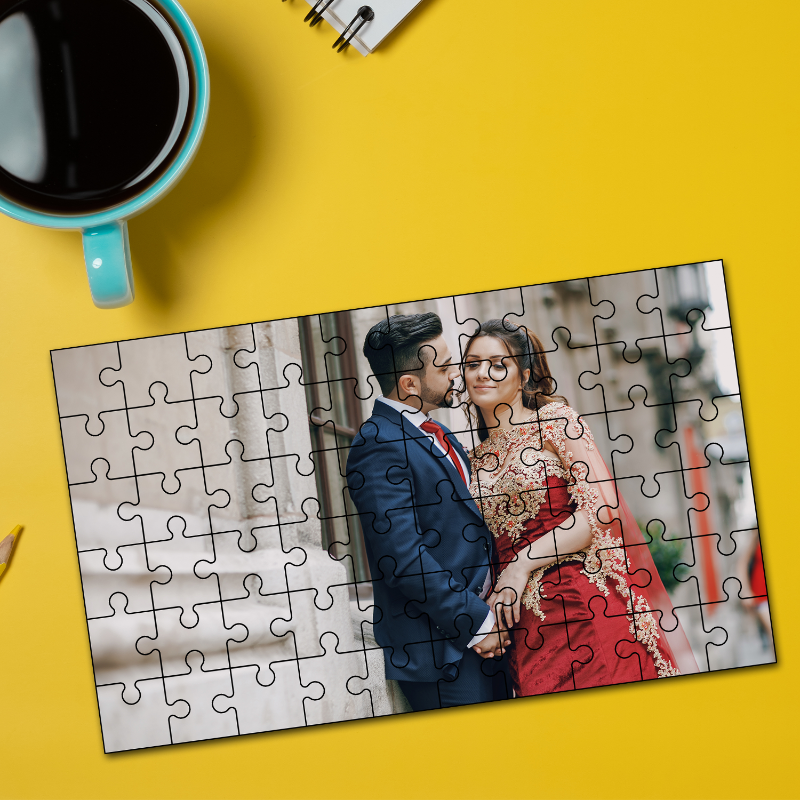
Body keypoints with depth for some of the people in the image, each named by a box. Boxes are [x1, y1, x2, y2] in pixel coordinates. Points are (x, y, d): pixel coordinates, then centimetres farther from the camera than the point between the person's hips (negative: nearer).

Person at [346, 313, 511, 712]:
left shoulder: (436, 434, 13)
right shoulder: (378, 444, -18)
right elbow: (402, 555, -23)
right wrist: (474, 620, -18)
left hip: (481, 615, 9)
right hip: (439, 643, -9)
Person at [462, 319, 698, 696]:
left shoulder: (555, 420, -1)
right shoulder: (475, 457, 14)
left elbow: (601, 509, -9)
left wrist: (523, 563, -11)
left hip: (584, 597, -4)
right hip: (524, 621, 4)